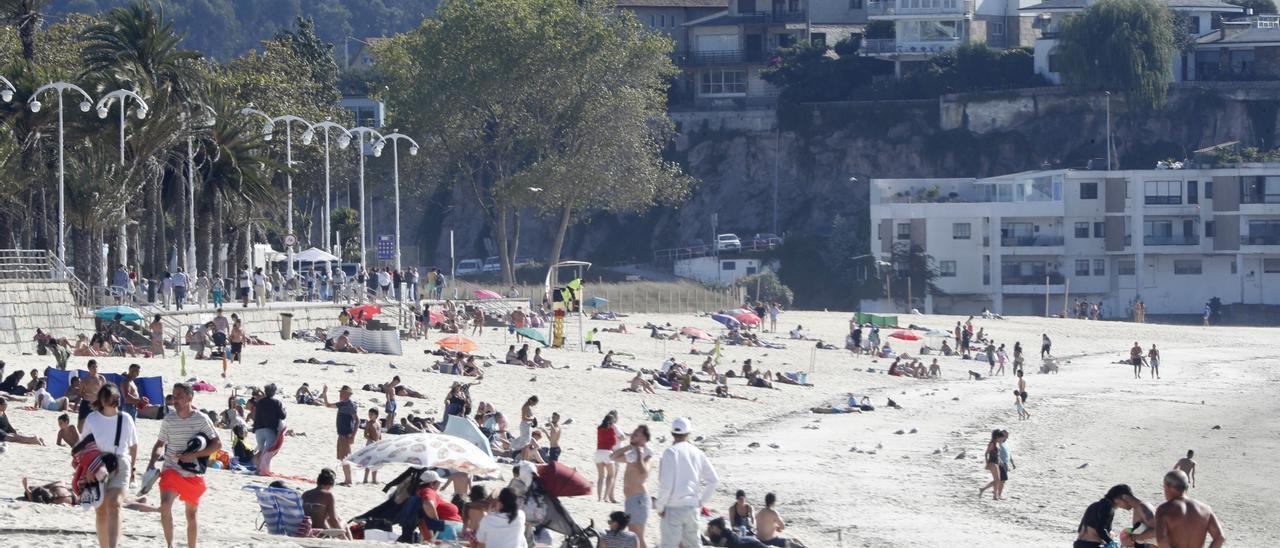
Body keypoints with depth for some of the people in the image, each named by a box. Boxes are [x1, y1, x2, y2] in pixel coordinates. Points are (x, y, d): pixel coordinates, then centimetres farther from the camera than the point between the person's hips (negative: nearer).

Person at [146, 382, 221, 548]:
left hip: (193, 474, -1)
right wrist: (153, 461, -6)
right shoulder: (168, 420, 2)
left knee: (191, 514, 10)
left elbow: (217, 444, -4)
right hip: (171, 471, 1)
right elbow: (160, 444, 13)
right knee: (165, 505, -23)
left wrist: (193, 455, -15)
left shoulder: (201, 419, -6)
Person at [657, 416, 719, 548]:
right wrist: (702, 500, 17)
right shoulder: (697, 453, 6)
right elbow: (714, 479, 10)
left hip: (674, 508, -6)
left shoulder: (671, 452, -11)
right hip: (692, 507, 6)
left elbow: (665, 484, -16)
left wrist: (660, 507, -5)